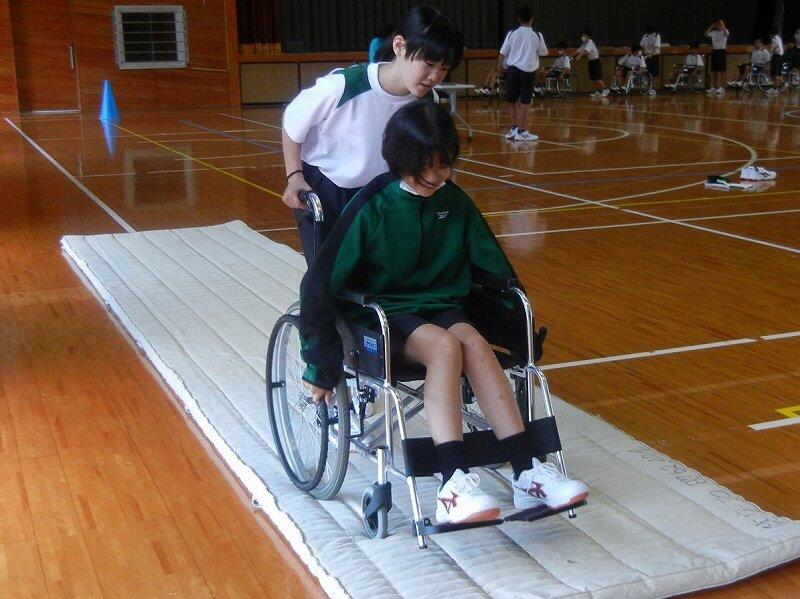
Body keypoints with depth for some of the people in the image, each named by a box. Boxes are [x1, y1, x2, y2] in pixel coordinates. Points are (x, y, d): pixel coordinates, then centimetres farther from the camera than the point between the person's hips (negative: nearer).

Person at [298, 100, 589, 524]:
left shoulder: (454, 201, 3)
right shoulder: (372, 206, -11)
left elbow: (493, 265, 14)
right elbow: (321, 282, -10)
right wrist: (320, 362, -10)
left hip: (442, 307, 4)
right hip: (384, 311, -4)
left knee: (475, 344, -30)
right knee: (445, 346, -34)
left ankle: (526, 473, -32)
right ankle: (454, 485, -44)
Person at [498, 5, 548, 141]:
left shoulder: (512, 34, 1)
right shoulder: (537, 36, -1)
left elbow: (502, 53, 2)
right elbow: (544, 53, 13)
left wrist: (500, 66, 18)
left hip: (512, 70, 2)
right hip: (527, 72, -2)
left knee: (512, 101, 14)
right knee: (524, 103, 0)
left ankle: (514, 128, 21)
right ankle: (521, 132, -1)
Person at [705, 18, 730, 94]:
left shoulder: (725, 32, -1)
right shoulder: (714, 32, 9)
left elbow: (726, 33, -24)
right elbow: (706, 34, -3)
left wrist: (722, 25, -18)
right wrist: (711, 27, -2)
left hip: (722, 52, -4)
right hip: (715, 51, 4)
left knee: (721, 70, -4)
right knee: (714, 70, 6)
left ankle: (719, 87, 0)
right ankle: (713, 87, 10)